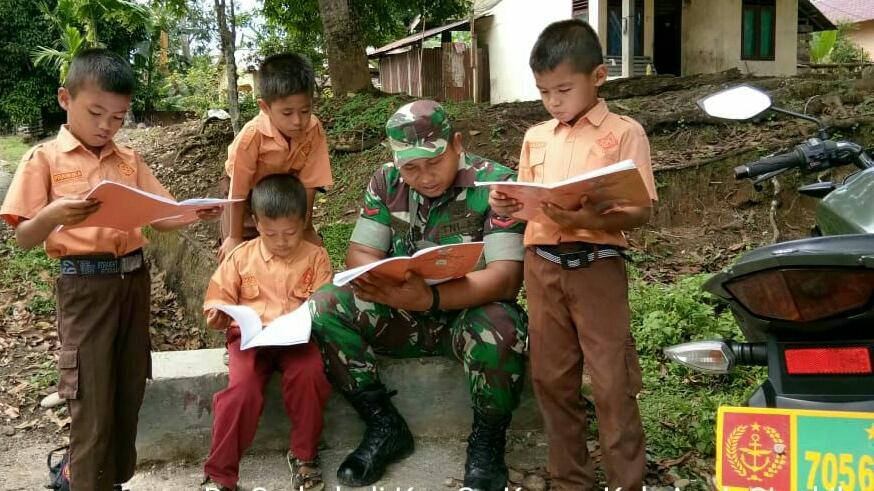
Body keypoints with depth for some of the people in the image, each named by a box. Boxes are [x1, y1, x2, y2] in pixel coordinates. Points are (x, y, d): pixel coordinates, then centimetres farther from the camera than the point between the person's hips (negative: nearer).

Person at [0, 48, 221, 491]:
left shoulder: (128, 160, 10)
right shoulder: (45, 158, -3)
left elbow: (162, 218, 8)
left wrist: (194, 213, -13)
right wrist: (52, 215, -28)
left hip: (134, 278, 5)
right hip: (84, 285, -5)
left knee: (129, 391, 13)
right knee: (92, 401, -2)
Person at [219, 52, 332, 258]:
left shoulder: (314, 131, -30)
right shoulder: (251, 136, -37)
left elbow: (308, 183, -18)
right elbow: (238, 190, -25)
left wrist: (305, 229, -12)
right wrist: (235, 237, -16)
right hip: (248, 190, -3)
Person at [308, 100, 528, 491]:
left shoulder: (496, 184, -17)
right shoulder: (386, 183, -1)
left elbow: (506, 277, -25)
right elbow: (359, 253, -2)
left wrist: (430, 297, -42)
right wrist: (382, 281, -28)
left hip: (470, 311, -4)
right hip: (403, 313, 4)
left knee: (499, 330, -39)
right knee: (323, 307, -18)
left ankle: (487, 442, -9)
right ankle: (385, 427, -4)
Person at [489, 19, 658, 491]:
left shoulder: (625, 133, -3)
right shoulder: (536, 137, 12)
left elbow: (641, 212, -10)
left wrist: (591, 219, -26)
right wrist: (506, 204, -5)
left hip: (597, 266, -5)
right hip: (541, 265, 5)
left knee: (611, 381, -1)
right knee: (550, 377, 11)